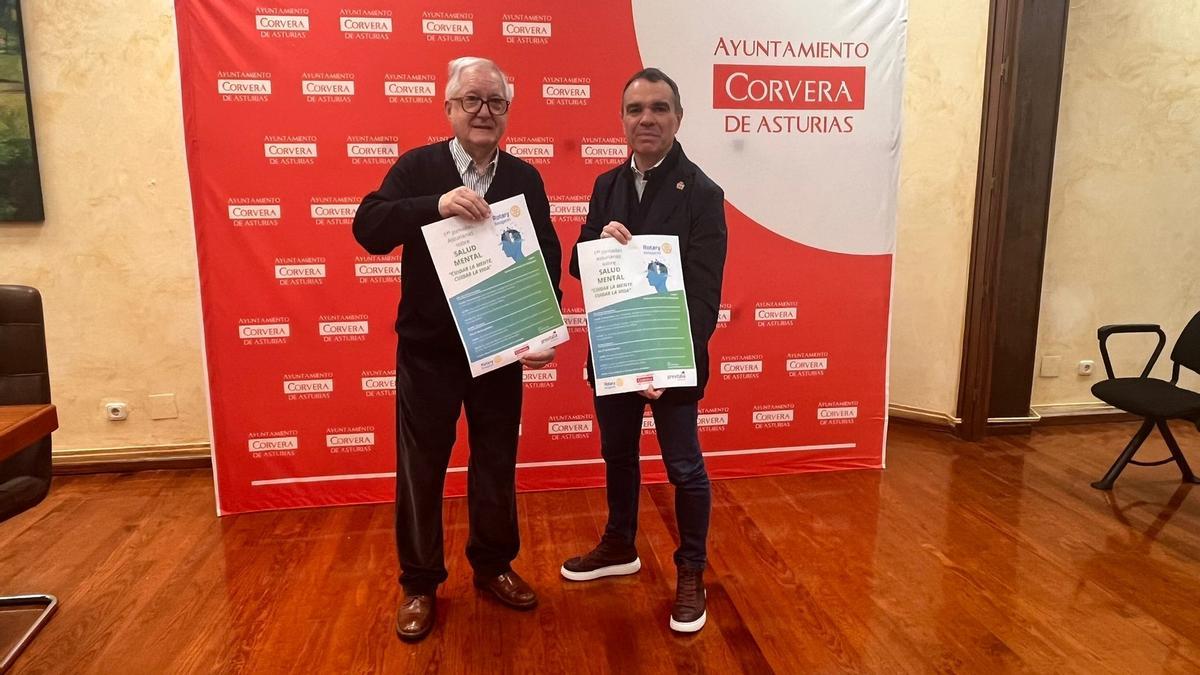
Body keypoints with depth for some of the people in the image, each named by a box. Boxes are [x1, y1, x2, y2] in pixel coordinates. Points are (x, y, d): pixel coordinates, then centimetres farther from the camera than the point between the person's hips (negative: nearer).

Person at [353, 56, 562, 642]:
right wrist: (437, 205, -32)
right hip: (427, 349, -2)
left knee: (497, 462, 14)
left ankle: (493, 565, 35)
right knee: (420, 468, 9)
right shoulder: (418, 167, -4)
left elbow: (547, 259, -3)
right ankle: (419, 584, 28)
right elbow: (367, 228, -17)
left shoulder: (525, 179, 2)